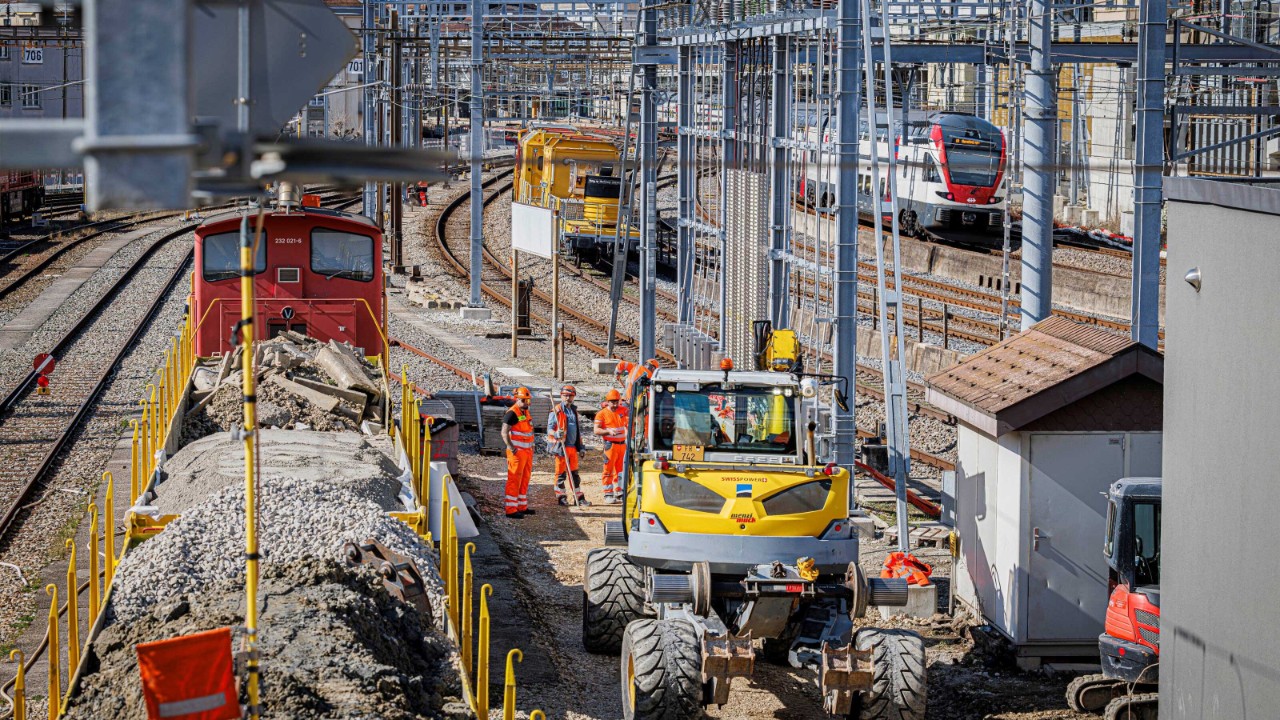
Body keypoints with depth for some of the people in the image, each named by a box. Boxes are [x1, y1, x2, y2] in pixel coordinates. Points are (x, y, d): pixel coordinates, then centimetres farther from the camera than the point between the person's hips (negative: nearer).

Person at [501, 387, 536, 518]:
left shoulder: (526, 412, 16)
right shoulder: (512, 413, -14)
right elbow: (504, 432, -20)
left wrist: (531, 447, 22)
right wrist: (511, 448, -27)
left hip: (527, 451, 9)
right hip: (517, 452, -9)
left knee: (525, 480, 15)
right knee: (514, 480, -9)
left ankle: (522, 507, 24)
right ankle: (511, 510, -8)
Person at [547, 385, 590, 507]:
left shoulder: (574, 411, 17)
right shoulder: (556, 411, -6)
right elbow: (549, 428, -10)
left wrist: (580, 446, 22)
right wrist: (556, 434, -31)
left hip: (572, 446, 7)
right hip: (561, 446, -7)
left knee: (574, 473, 10)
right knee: (561, 473, 0)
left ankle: (579, 498, 13)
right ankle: (561, 497, 8)